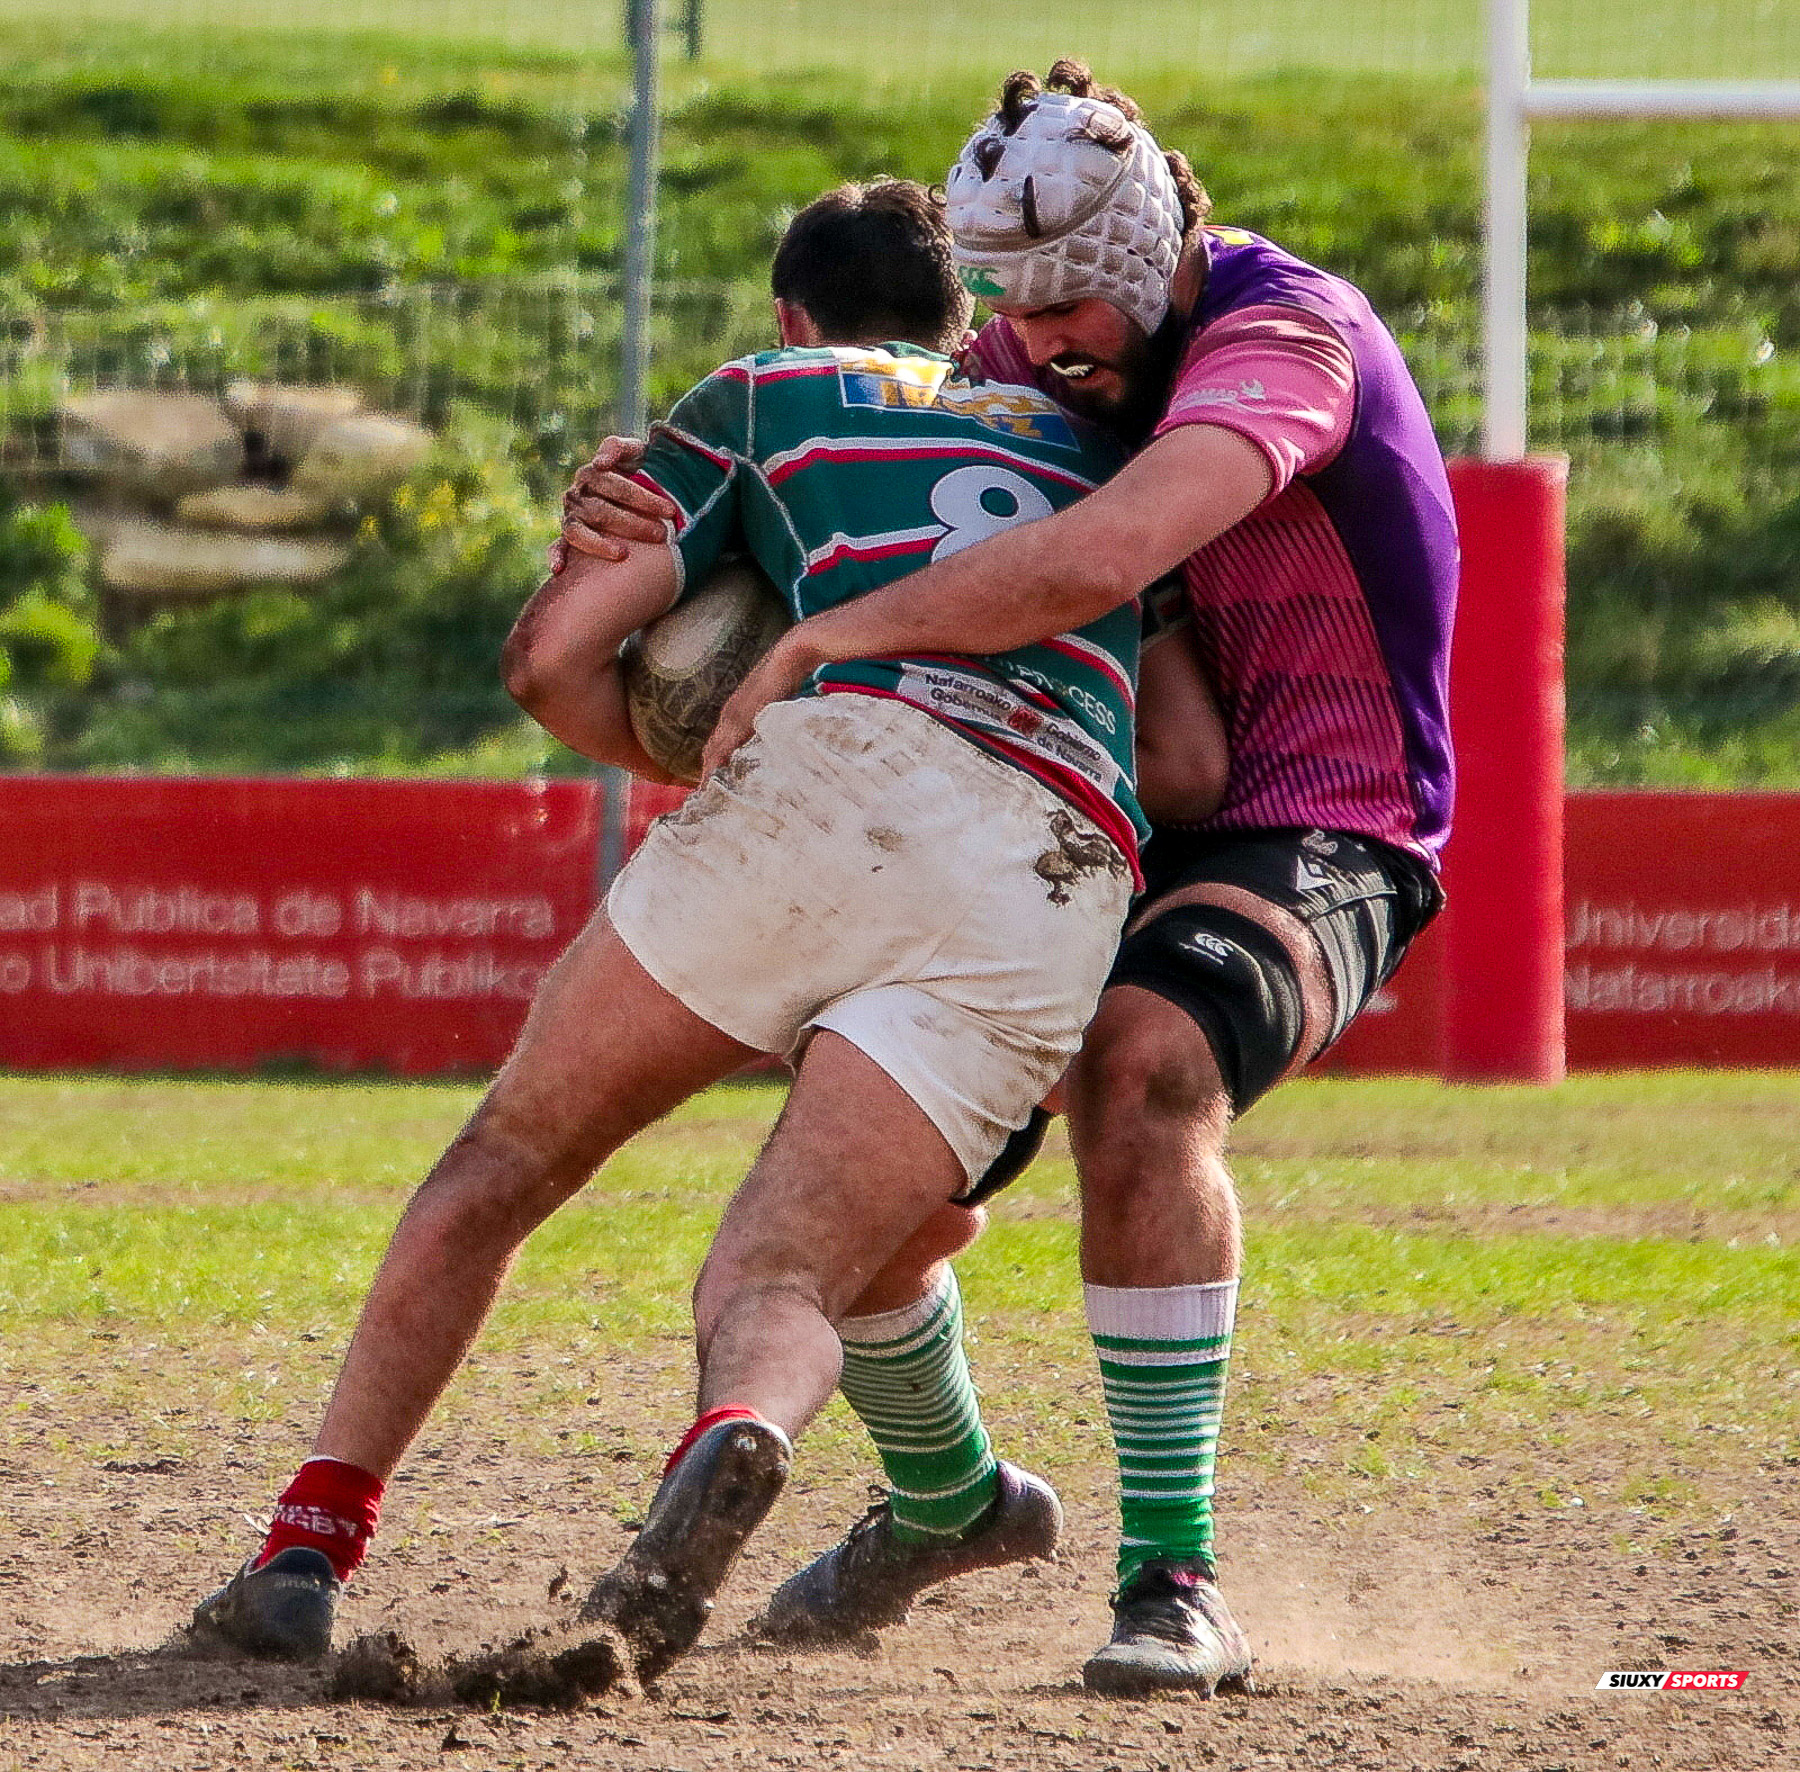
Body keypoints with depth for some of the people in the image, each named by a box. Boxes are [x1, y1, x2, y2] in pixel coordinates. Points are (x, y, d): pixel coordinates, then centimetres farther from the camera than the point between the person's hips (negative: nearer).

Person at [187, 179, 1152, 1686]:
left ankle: (309, 1550, 8)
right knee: (775, 1283, -4)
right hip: (1062, 883, 2)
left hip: (836, 778, -2)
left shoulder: (767, 393, 25)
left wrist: (698, 765, 33)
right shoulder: (1086, 436, 35)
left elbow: (553, 657, 15)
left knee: (502, 1167, 16)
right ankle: (737, 1444, -40)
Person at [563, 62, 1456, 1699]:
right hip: (1103, 833, 7)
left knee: (1141, 1063, -36)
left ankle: (1177, 1581, -31)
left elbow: (1097, 560, -40)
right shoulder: (1036, 360, 2)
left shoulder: (1287, 335, -23)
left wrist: (827, 638, -39)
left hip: (1314, 844, -7)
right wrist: (634, 523, -17)